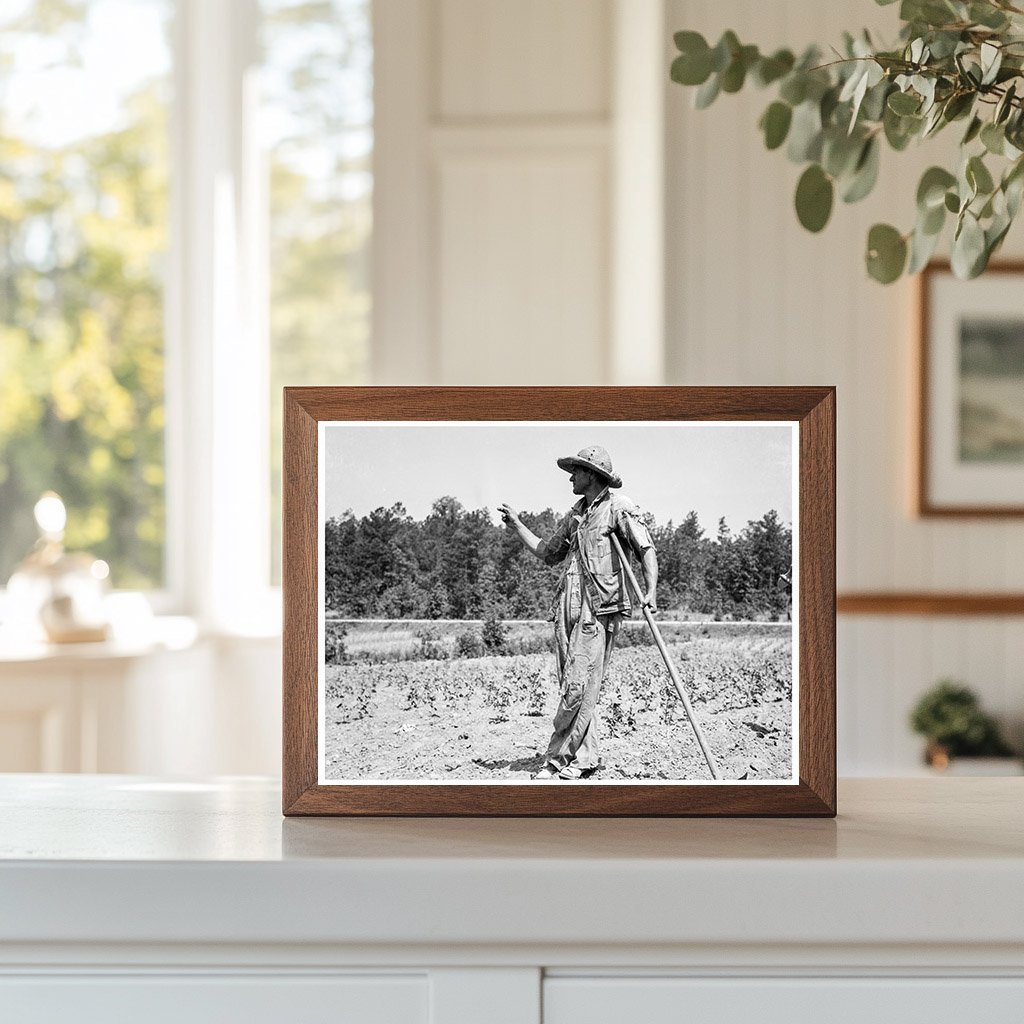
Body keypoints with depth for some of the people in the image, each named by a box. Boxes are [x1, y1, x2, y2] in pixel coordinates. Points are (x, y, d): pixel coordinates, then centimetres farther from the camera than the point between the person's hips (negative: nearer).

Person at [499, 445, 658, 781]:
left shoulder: (618, 507, 0)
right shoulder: (576, 514, 22)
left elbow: (646, 549, -8)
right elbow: (548, 553, 31)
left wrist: (651, 591, -21)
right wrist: (517, 526, 24)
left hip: (599, 609, -7)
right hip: (568, 608, 7)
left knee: (578, 688, -10)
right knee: (574, 688, 4)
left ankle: (557, 760, -9)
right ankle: (586, 757, 10)